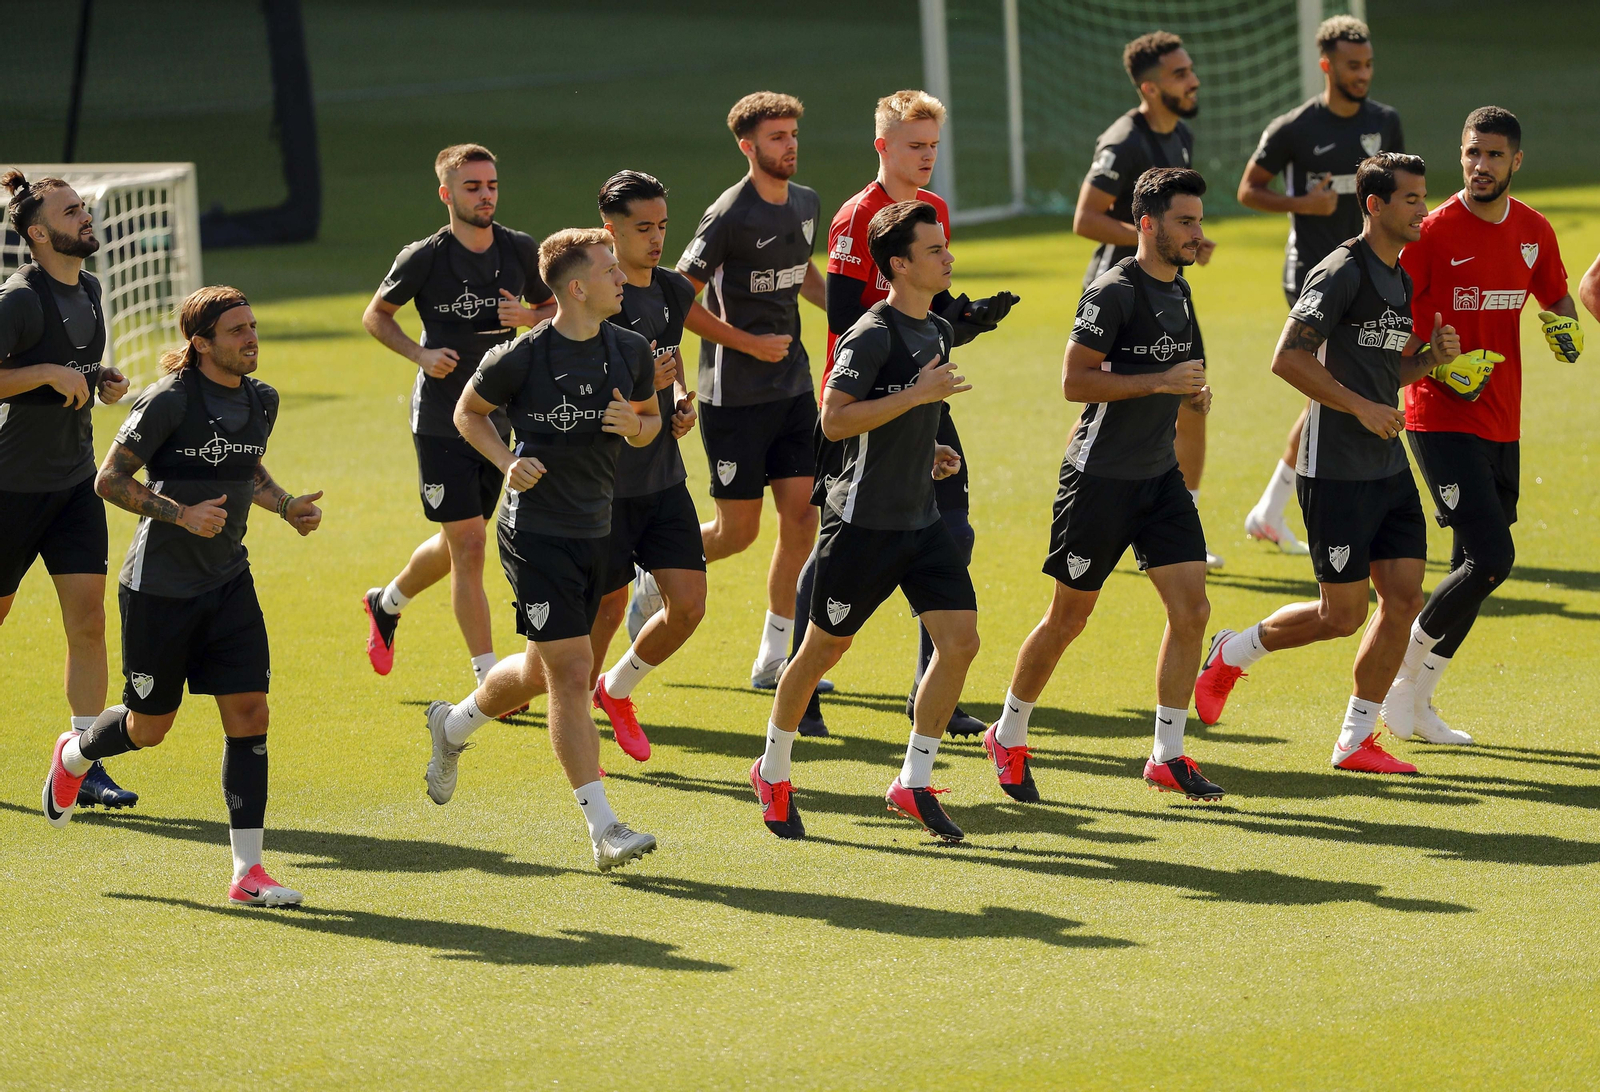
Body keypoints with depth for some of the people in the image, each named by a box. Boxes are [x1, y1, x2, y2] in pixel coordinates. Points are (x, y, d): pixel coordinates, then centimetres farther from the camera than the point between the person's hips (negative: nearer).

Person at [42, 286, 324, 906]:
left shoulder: (261, 401, 4)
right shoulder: (169, 401, -17)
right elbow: (110, 480, -14)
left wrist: (288, 507, 5)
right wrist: (183, 514, -25)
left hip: (228, 582, 5)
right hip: (159, 588, -5)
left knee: (249, 713, -7)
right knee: (150, 727, 8)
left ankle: (248, 872, -5)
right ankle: (74, 755, 44)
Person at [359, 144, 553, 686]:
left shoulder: (521, 250, -1)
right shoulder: (424, 258, -11)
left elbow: (554, 307, 13)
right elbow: (376, 314, 3)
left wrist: (529, 317, -10)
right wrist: (420, 354, -13)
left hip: (500, 417, 5)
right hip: (440, 422, -5)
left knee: (457, 546, 17)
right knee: (468, 545, -9)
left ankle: (386, 603, 46)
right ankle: (489, 679, -6)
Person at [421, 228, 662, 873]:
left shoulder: (631, 352, 1)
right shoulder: (521, 358, -13)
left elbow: (651, 418, 16)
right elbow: (468, 413, 3)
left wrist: (636, 426, -8)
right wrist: (508, 463, -13)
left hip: (595, 533, 6)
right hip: (535, 534, -6)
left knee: (541, 670, 20)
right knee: (572, 674, -11)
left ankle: (452, 727, 50)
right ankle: (604, 830, -11)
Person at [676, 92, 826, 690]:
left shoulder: (806, 204, 7)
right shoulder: (730, 216, -16)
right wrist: (750, 343, -15)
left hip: (793, 387, 7)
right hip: (734, 394, -7)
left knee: (800, 515, 0)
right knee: (737, 530, -3)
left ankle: (772, 659, 8)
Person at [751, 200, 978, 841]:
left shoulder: (938, 332, 12)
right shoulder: (872, 336, -16)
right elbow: (834, 421, -24)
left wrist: (928, 451, 10)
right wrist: (918, 395, -25)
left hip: (921, 518, 7)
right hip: (864, 519, -7)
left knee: (960, 639, -5)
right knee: (824, 648, 6)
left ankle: (914, 783, 4)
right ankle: (772, 773, 25)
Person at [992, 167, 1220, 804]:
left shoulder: (1179, 291, 11)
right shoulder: (1115, 291, -15)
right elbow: (1075, 380, -20)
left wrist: (1194, 394, 3)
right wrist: (1162, 381, -23)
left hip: (1160, 476, 7)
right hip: (1100, 478, -7)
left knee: (1191, 610, -3)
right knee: (1069, 617, 3)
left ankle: (1168, 756, 4)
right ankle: (1008, 738, 22)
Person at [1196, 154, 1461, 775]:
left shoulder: (1401, 279, 14)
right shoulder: (1342, 272, -14)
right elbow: (1288, 359, -20)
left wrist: (1434, 357, 4)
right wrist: (1362, 407, -20)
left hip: (1389, 467, 8)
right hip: (1336, 471, -8)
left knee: (1404, 597, 1)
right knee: (1343, 615, -4)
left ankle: (1356, 741, 10)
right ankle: (1232, 654, 21)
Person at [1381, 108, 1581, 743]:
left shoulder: (1533, 231, 7)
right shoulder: (1435, 232, -11)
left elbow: (1556, 298, 24)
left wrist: (1567, 327, 1)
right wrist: (1442, 367, -22)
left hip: (1502, 424, 7)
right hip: (1442, 421, -7)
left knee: (1474, 569, 9)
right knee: (1491, 558, -18)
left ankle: (1418, 706, 20)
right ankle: (1403, 670, 0)